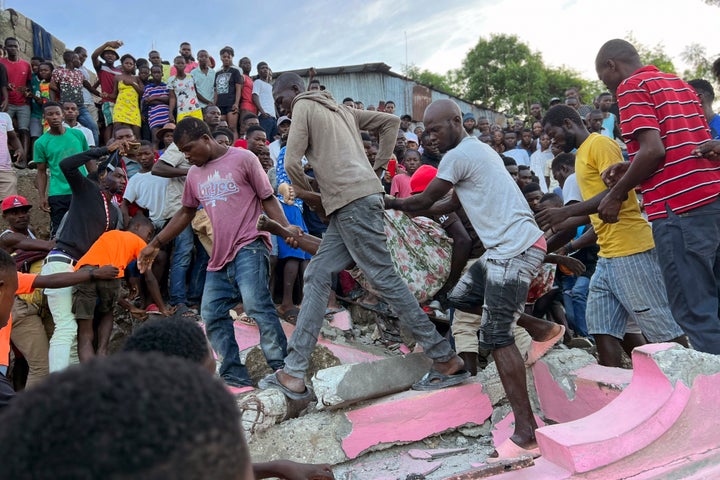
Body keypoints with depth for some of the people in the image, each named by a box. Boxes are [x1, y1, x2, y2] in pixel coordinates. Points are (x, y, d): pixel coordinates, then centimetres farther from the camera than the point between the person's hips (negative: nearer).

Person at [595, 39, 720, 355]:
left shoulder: (631, 85, -3)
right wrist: (631, 170, 19)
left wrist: (616, 194, -4)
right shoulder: (678, 82, 22)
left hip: (679, 207, -9)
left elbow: (653, 149, -15)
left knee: (694, 311, -3)